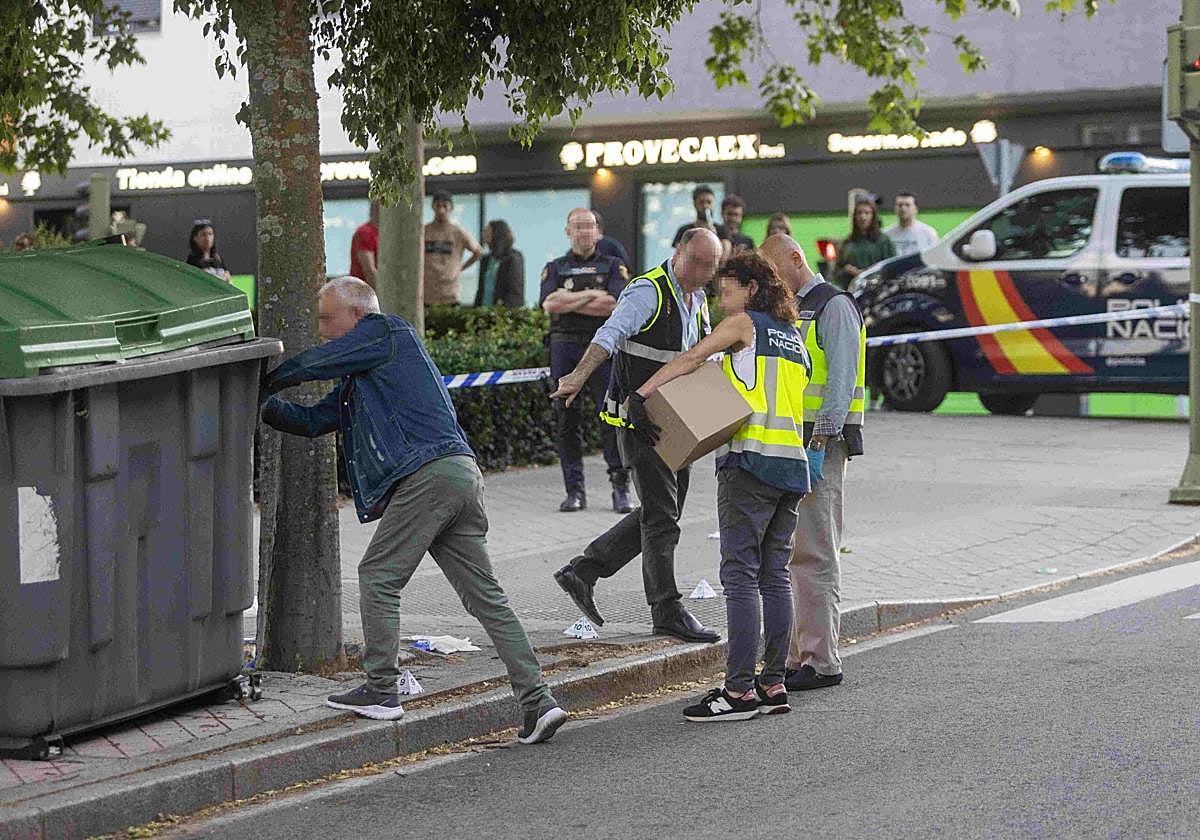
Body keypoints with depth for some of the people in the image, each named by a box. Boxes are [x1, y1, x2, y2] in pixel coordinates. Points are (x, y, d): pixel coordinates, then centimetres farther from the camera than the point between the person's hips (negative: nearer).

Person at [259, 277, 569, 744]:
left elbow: (311, 364, 3)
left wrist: (263, 382, 18)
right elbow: (313, 420, 28)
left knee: (378, 576, -1)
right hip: (461, 476, 10)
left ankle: (381, 690, 2)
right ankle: (537, 701, -1)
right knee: (485, 595, 4)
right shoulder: (358, 380, 31)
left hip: (429, 473, -10)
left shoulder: (385, 331, 5)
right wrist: (264, 406, 15)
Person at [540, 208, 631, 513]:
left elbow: (613, 305, -7)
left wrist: (568, 302, -4)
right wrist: (591, 295, -5)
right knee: (566, 419, 1)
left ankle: (620, 487, -4)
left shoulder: (612, 266, 11)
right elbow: (549, 303, -5)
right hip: (564, 347, 2)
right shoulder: (554, 268, 14)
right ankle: (575, 490, 6)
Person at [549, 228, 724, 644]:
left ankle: (582, 570, 19)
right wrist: (581, 374, -46)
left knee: (665, 511, 13)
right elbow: (611, 333, -31)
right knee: (661, 514, -7)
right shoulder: (648, 291, -15)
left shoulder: (698, 299, 13)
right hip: (638, 417, -9)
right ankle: (667, 610, 1)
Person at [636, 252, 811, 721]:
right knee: (774, 576, 9)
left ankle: (740, 690, -11)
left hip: (751, 461, -8)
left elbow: (691, 360, -9)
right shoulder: (792, 336, 23)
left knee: (740, 575, -8)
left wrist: (641, 396, -12)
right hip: (793, 464, 8)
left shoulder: (745, 323, 1)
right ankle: (773, 684, 9)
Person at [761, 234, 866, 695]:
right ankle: (797, 655, 12)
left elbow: (841, 380, -15)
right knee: (788, 551, 8)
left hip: (821, 441, -9)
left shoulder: (834, 306, -7)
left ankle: (821, 662, -7)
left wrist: (820, 444, -21)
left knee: (814, 552, -9)